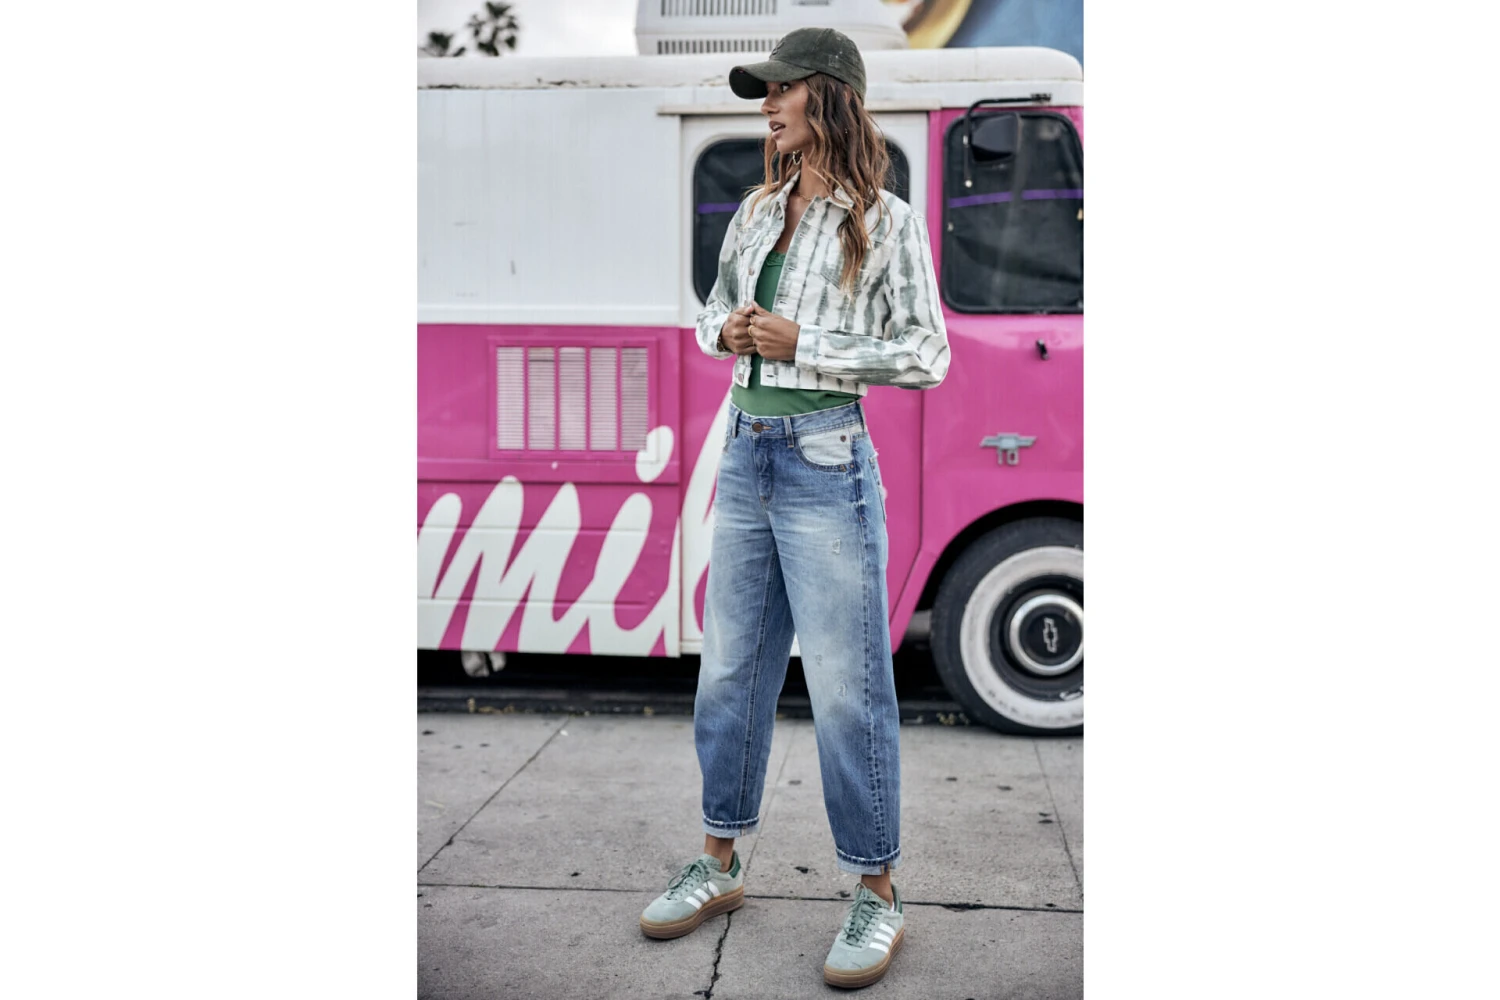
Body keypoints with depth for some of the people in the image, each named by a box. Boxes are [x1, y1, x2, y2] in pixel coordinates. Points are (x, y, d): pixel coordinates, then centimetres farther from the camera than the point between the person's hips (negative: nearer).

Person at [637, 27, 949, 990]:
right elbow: (714, 310, 24)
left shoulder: (886, 220, -4)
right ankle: (721, 862, 27)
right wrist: (726, 331, 0)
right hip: (746, 452, 7)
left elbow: (926, 357, -7)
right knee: (730, 670, 12)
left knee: (847, 685, -2)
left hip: (826, 462, -6)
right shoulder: (757, 210, 14)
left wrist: (802, 344, -14)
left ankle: (878, 892, 12)